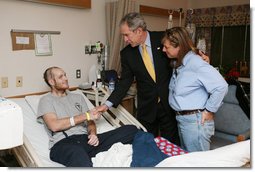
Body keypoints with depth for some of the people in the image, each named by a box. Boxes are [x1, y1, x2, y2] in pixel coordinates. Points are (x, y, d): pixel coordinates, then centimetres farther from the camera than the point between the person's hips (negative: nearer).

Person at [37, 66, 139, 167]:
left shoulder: (77, 97, 27)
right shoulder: (46, 100, 12)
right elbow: (54, 125, -6)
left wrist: (93, 134, -5)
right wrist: (85, 116, -5)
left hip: (85, 139, 6)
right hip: (63, 143, -6)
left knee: (131, 130, -18)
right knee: (78, 153, -48)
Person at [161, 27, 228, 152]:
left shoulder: (195, 63, -20)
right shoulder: (178, 63, 8)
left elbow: (221, 86, -24)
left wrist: (209, 110, -16)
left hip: (195, 121, -9)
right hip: (182, 119, 9)